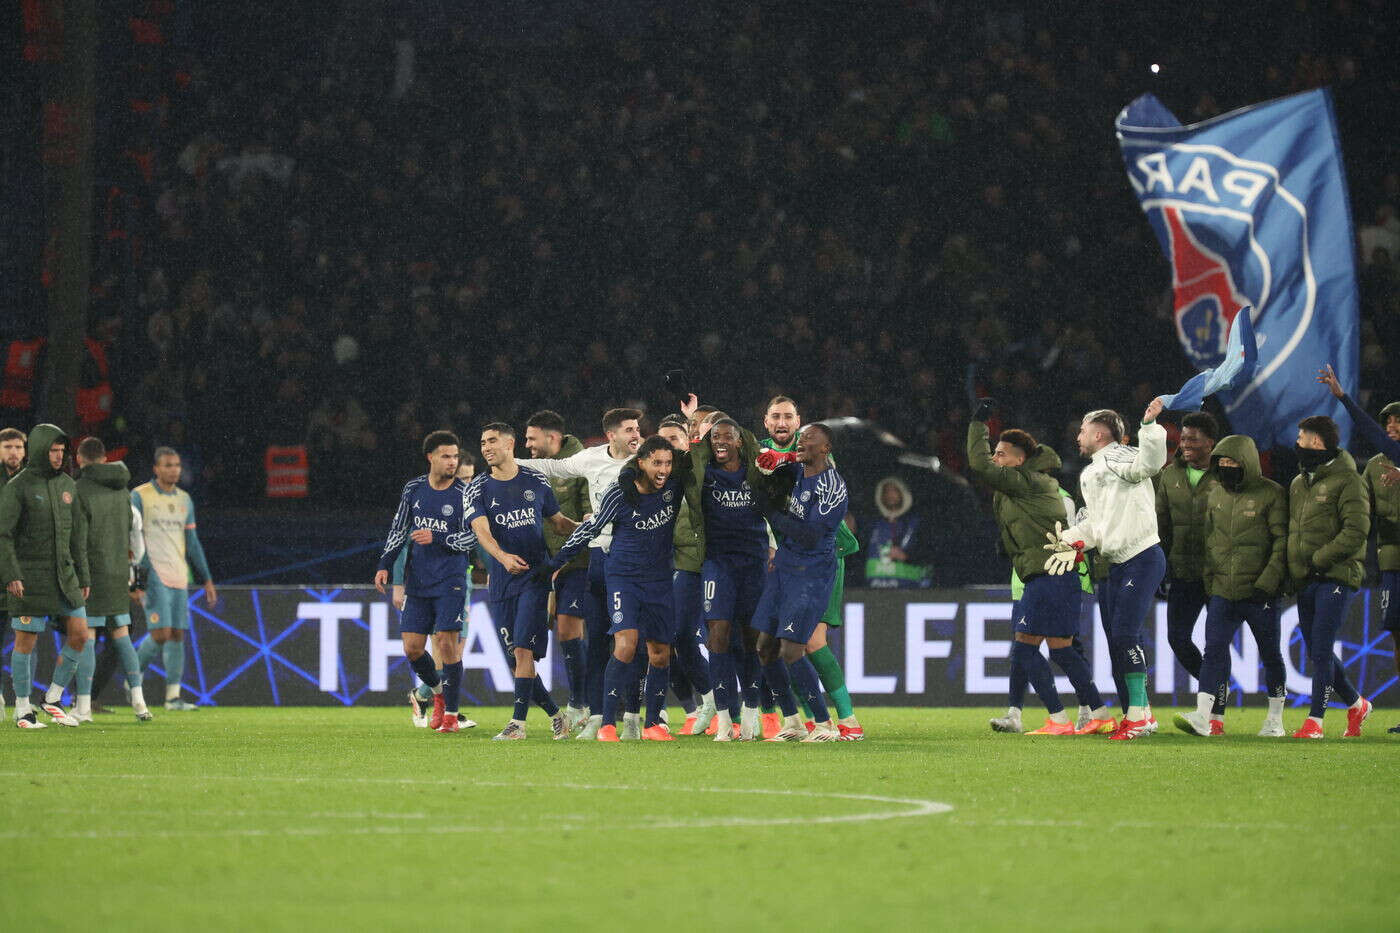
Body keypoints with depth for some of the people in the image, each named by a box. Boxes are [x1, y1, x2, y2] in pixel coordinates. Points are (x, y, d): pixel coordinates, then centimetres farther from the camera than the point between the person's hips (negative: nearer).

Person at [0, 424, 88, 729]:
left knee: (79, 634, -3)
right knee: (26, 641, -2)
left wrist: (83, 578, 14)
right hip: (29, 576, -6)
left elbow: (78, 534, 16)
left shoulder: (67, 485, 10)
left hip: (64, 575, 6)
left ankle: (54, 701, 11)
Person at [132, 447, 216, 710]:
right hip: (154, 575, -6)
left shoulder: (184, 500, 16)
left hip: (179, 577, 6)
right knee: (161, 633, -13)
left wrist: (206, 580, 17)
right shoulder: (140, 496, -2)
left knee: (178, 635, 1)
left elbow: (192, 543, 20)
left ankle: (173, 696, 4)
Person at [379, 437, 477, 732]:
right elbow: (398, 530, 15)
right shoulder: (413, 489, 9)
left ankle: (451, 713, 0)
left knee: (447, 644, -10)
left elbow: (472, 537, -6)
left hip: (452, 580, -4)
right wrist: (385, 565, 6)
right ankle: (438, 693, 28)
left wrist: (437, 538, -17)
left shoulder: (464, 492, -4)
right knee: (412, 648, 2)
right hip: (417, 583, 4)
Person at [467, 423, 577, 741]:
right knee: (517, 655, 3)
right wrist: (503, 557, -31)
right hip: (501, 581, 2)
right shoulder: (478, 489, 3)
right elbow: (482, 531, -13)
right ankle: (554, 714, 18)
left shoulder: (536, 481, 6)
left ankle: (518, 722, -13)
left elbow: (558, 522, 18)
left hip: (535, 575, -2)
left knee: (524, 649, -13)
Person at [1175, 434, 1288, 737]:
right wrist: (1208, 582, 11)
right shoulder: (1216, 495, 10)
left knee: (1270, 653, 8)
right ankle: (1204, 717, -17)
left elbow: (1282, 541, -8)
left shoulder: (1271, 494, -6)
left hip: (1259, 592, -4)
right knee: (1215, 649, -9)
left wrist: (1267, 583, -15)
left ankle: (1275, 719, 20)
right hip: (1222, 592, 4)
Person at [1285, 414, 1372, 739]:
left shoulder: (1346, 480, -8)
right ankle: (1356, 704, 28)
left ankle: (1315, 720, -9)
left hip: (1336, 576, -8)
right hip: (1306, 581, 8)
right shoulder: (1298, 483, 17)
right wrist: (1289, 568, 8)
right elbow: (1291, 529, 23)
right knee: (1316, 652, 10)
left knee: (1321, 651, -11)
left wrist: (1318, 559, -18)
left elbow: (1356, 530, -17)